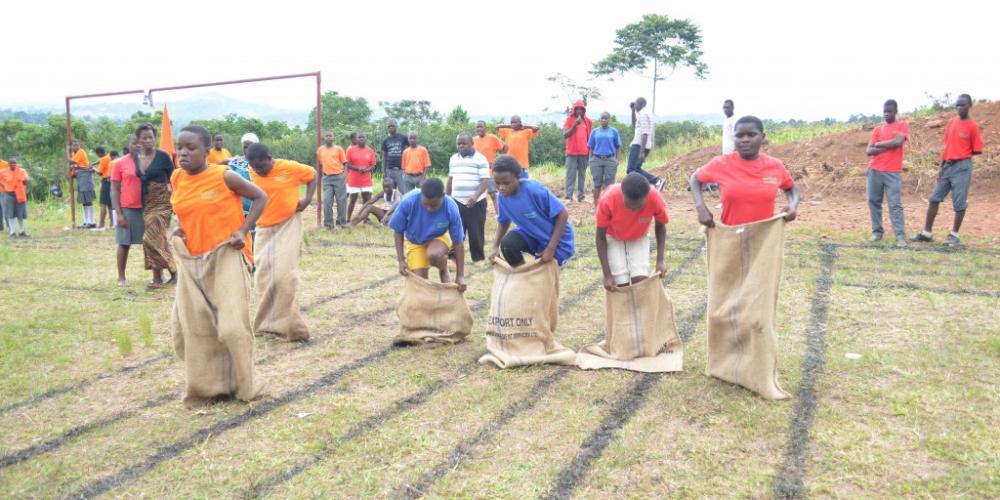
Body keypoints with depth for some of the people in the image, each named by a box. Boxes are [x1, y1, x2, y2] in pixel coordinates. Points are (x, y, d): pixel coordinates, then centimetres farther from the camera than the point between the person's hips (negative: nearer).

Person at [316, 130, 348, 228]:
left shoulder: (338, 148, 1)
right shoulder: (320, 150, 8)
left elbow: (344, 163, 2)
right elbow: (319, 164, 16)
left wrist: (345, 176, -8)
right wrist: (320, 176, 14)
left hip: (339, 177, -2)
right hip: (327, 178, 2)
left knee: (341, 200, 2)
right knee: (327, 201, -2)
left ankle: (341, 222, 12)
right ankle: (328, 223, 5)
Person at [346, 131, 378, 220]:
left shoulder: (370, 151, 4)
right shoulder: (351, 150, -2)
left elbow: (373, 165, 6)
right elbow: (347, 164, -4)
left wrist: (367, 169, -15)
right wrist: (357, 168, -18)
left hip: (366, 180, 2)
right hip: (353, 180, -2)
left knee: (367, 199, 1)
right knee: (353, 199, 2)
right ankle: (348, 219, 10)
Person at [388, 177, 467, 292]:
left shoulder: (451, 209, -32)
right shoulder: (408, 201, -33)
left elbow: (458, 243, -21)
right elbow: (399, 231, -15)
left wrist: (460, 276, -20)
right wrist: (401, 260, -19)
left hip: (439, 237, -1)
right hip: (414, 241, 1)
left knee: (434, 255, -33)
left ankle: (444, 271, 0)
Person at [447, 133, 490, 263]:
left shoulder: (480, 159, -7)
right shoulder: (453, 159, 11)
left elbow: (485, 180, -14)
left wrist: (475, 196, -27)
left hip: (476, 203, -4)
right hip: (457, 202, 4)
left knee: (476, 233, 3)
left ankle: (478, 258, 16)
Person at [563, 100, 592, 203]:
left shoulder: (588, 121, 9)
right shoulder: (569, 119, 1)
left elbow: (590, 136, 12)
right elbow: (565, 135, -7)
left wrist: (590, 151, 7)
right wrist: (575, 124, -17)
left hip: (584, 152, 3)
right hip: (572, 152, -3)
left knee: (582, 174, 4)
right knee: (570, 175, -5)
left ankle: (581, 196, 8)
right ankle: (568, 197, -7)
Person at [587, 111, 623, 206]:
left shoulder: (614, 131, 5)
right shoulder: (595, 131, 8)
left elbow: (618, 147, 7)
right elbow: (591, 147, 10)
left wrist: (618, 160, -2)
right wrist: (591, 160, 4)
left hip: (610, 160, -1)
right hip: (596, 160, 1)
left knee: (609, 184, 1)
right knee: (597, 184, 6)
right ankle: (596, 206, 13)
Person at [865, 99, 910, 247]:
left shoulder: (903, 126, 4)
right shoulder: (877, 129, 13)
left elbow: (898, 142, -15)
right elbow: (868, 151, 3)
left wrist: (879, 144, -2)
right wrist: (888, 147, -9)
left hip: (893, 172, -4)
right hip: (874, 170, 4)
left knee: (895, 204, -9)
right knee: (873, 201, 5)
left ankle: (900, 236, -11)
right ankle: (877, 231, 15)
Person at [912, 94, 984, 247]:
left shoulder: (972, 125, -8)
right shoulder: (951, 122, 9)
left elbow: (977, 150, -6)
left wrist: (962, 155, 1)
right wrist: (941, 166, 8)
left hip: (962, 167, -6)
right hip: (948, 166, 6)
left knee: (959, 203, -2)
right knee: (934, 199, 6)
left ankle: (954, 235, 8)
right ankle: (927, 233, 12)